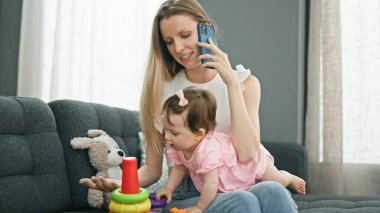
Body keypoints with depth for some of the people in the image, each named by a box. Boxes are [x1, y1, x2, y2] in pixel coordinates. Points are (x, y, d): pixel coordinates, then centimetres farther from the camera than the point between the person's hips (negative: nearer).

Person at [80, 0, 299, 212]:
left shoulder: (245, 82, 4)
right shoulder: (161, 90, 2)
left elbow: (246, 154, -11)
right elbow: (153, 168, 5)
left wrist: (231, 82, -13)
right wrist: (122, 183, -16)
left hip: (235, 187, 2)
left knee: (272, 191, -33)